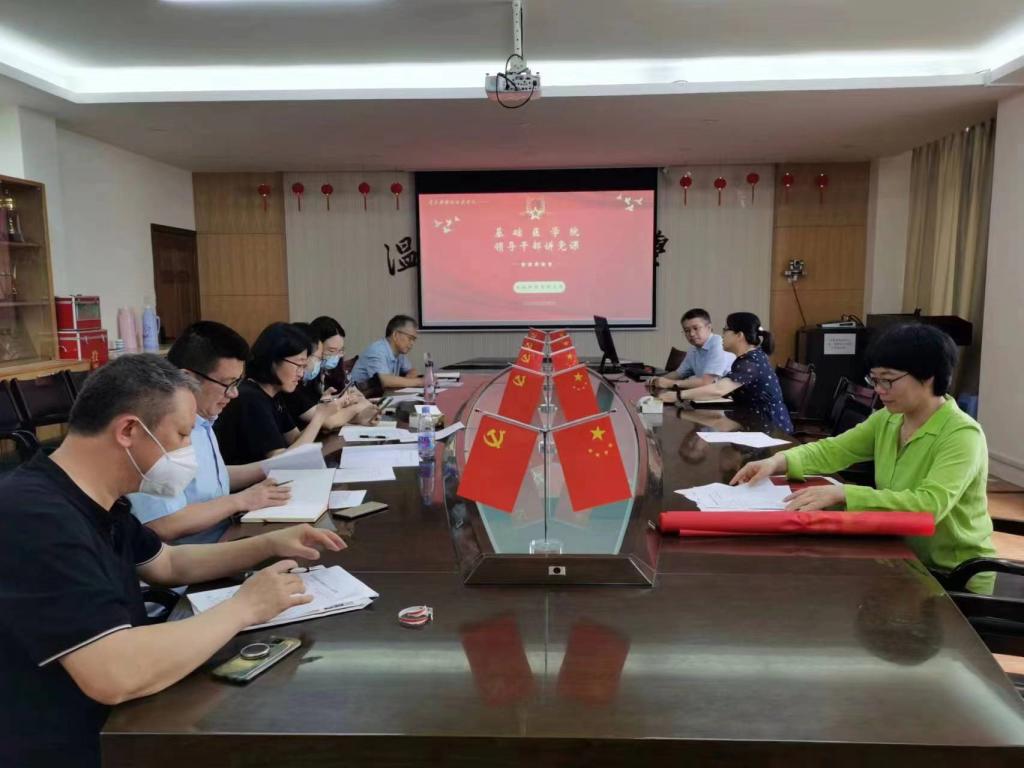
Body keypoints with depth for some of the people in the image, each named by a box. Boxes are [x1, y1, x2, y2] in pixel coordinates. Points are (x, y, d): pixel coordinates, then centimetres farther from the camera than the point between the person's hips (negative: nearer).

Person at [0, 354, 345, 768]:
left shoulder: (93, 500, 3)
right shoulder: (33, 518, -29)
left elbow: (169, 563, 18)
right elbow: (116, 676, -37)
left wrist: (270, 544, 5)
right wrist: (244, 607, -23)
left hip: (112, 723, 9)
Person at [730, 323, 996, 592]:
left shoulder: (962, 435, -22)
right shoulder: (888, 420, 0)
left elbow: (930, 504, -36)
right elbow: (831, 450, 3)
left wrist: (842, 493, -43)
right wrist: (779, 461, -16)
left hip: (956, 578, -6)